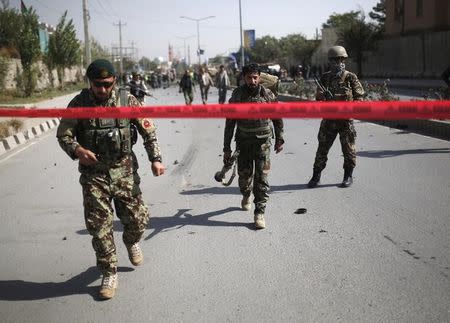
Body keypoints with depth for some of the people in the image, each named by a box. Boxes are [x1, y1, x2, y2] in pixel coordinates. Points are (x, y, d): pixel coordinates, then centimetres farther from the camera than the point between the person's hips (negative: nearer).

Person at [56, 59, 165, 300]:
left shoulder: (127, 101, -4)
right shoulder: (79, 104, -5)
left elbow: (148, 130, 3)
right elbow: (63, 135, 1)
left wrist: (155, 159, -7)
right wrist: (77, 150, -20)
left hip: (124, 172, 1)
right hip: (93, 174, 0)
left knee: (137, 218, 5)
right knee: (99, 225, 0)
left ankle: (132, 242, 42)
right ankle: (109, 274, 17)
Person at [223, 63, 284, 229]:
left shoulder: (267, 94, -4)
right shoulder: (237, 95, -5)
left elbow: (277, 118, 8)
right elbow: (230, 123, -2)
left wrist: (279, 139, 11)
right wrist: (227, 148, -3)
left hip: (263, 141, -1)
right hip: (243, 141, 1)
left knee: (261, 177, -7)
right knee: (244, 175, 9)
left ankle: (260, 212, -1)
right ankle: (246, 196, 42)